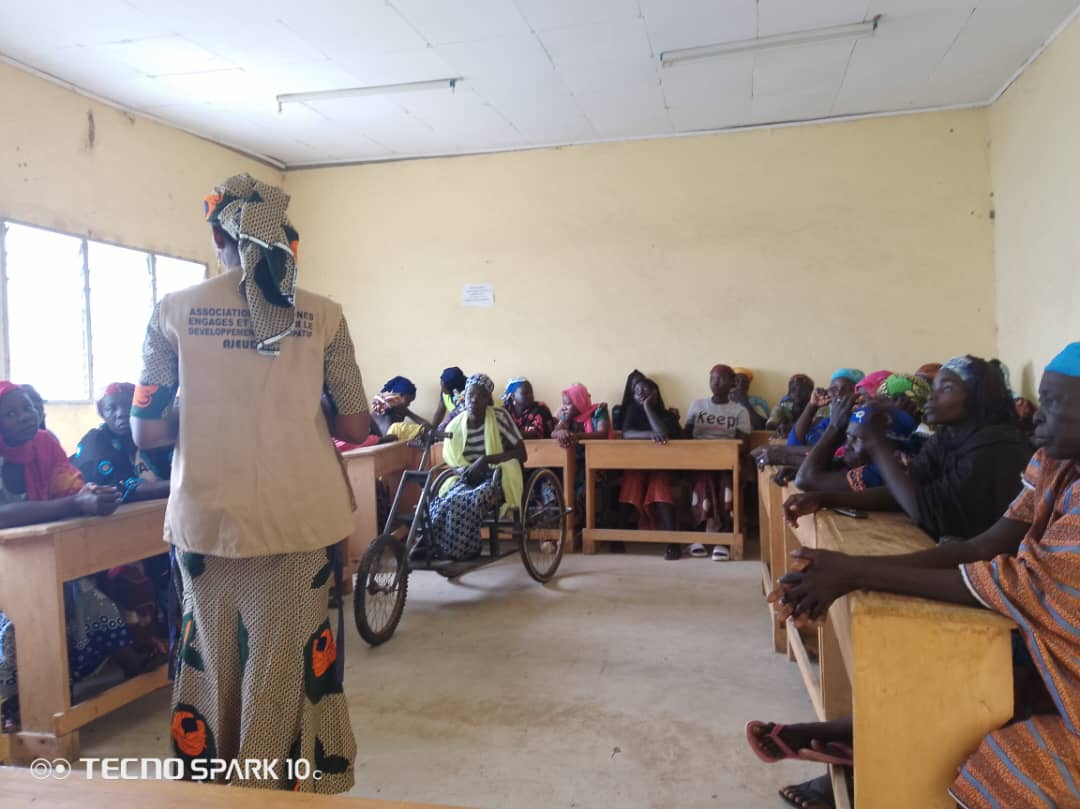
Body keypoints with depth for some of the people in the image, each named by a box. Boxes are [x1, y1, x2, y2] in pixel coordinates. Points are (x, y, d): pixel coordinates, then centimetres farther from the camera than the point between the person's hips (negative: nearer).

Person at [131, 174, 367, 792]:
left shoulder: (174, 311, -1)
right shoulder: (323, 315, -3)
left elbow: (146, 430, -1)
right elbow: (355, 426, -2)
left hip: (207, 520, 2)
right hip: (302, 519, -1)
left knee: (212, 668, 19)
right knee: (288, 673, 11)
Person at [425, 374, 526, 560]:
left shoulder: (500, 416, -10)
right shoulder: (455, 426, 0)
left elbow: (522, 454, -14)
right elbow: (450, 461, 11)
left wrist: (485, 460, -24)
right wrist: (463, 471, -14)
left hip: (497, 479, -3)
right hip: (468, 479, 4)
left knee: (464, 503, -33)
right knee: (441, 502, -29)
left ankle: (451, 552, -19)